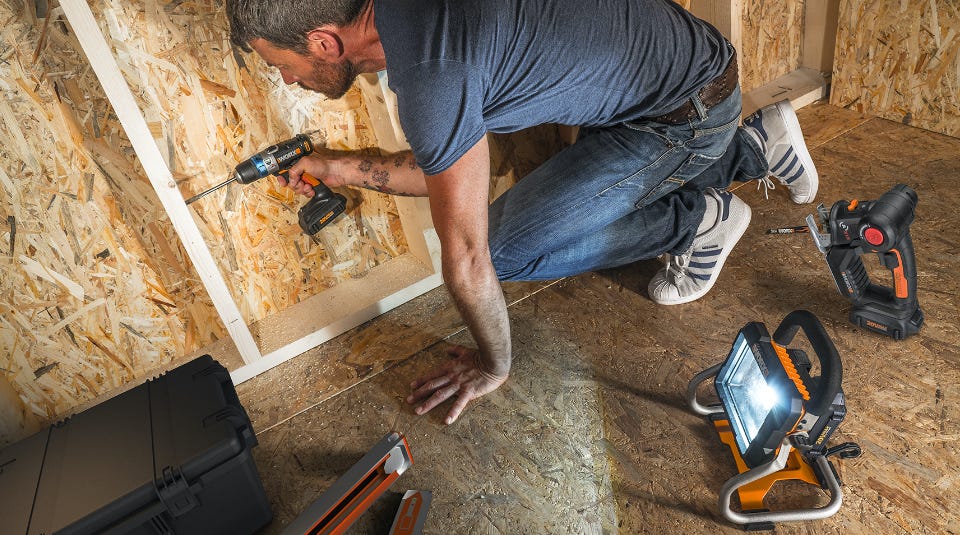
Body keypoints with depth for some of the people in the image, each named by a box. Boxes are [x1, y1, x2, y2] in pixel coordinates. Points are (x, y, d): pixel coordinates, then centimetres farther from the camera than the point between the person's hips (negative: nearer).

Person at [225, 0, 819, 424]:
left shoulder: (431, 74, -31)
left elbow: (467, 254, -24)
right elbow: (450, 167, 9)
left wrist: (493, 365, -9)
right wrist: (343, 167, 9)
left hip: (689, 110, -9)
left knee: (507, 249, -11)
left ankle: (698, 220, 4)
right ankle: (755, 146, 27)